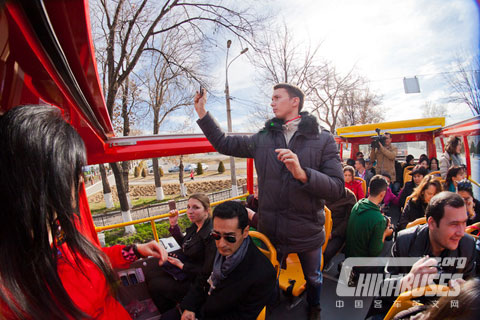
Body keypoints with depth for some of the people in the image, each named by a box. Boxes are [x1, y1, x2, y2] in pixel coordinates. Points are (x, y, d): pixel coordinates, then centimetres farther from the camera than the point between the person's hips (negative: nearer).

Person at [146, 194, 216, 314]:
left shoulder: (211, 234, -29)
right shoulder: (195, 226, -1)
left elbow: (208, 270, -24)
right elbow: (184, 244, 15)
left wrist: (182, 265, -17)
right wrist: (174, 225, 4)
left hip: (195, 279, -9)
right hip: (183, 267, 9)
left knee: (155, 286, -7)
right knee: (150, 276, 10)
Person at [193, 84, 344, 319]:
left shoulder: (323, 139, -9)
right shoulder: (262, 138, 0)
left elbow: (337, 188, -16)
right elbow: (224, 144, 7)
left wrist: (302, 173, -32)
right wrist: (202, 113, 3)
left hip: (308, 231, -1)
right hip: (270, 230, 2)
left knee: (313, 278, 25)